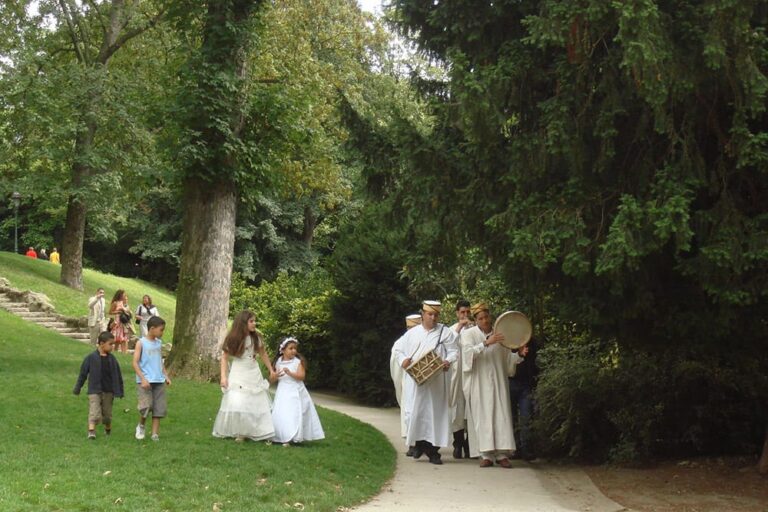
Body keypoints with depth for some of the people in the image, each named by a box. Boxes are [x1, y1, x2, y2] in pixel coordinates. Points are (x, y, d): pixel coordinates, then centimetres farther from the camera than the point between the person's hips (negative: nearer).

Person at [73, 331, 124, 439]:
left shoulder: (112, 359, 4)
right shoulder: (91, 358, -7)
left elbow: (118, 376, 10)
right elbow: (83, 373, 0)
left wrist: (120, 391, 11)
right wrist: (77, 388, 3)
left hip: (108, 391, 3)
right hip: (94, 390, -3)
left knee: (107, 412, 12)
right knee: (94, 411, -14)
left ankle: (108, 430, 32)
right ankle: (91, 431, -18)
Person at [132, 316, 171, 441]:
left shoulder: (159, 343, 12)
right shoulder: (141, 343, -5)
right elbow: (135, 363, -10)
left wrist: (166, 376, 12)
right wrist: (143, 379, -18)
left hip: (159, 381, 6)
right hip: (145, 381, -6)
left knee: (159, 408, 3)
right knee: (146, 406, -16)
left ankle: (155, 434, 8)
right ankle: (141, 426, 11)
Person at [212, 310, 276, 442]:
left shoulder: (256, 338, -1)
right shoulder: (232, 339, -9)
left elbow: (263, 354, 12)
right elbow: (225, 358, -3)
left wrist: (271, 370, 14)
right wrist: (223, 376, -11)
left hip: (254, 374, 3)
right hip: (238, 374, -3)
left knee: (257, 403, 3)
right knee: (236, 404, -12)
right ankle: (238, 431, 1)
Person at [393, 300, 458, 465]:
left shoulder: (446, 332, 5)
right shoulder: (413, 333, 10)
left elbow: (453, 351, 0)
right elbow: (398, 348, 16)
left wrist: (447, 361, -20)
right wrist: (403, 359, -3)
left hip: (437, 381, -1)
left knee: (436, 412, -2)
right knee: (417, 411, 0)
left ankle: (433, 450, 2)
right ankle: (419, 443, 16)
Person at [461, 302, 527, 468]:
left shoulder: (499, 334, 10)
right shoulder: (469, 334, 2)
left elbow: (508, 359, 14)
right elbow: (468, 352, -17)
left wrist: (519, 354, -6)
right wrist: (486, 343, -28)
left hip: (498, 382, 2)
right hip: (479, 384, -2)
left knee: (501, 416, -5)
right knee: (482, 417, -5)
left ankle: (501, 453, -5)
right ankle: (486, 454, -3)